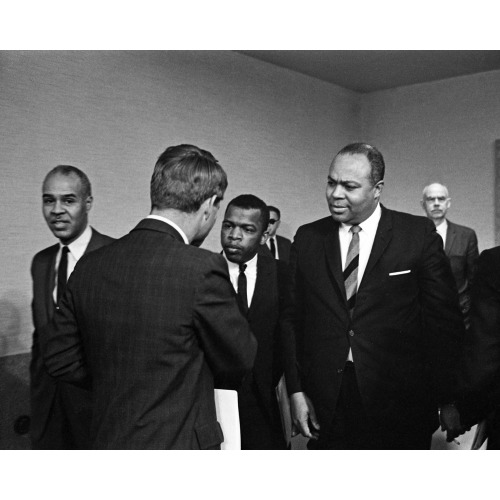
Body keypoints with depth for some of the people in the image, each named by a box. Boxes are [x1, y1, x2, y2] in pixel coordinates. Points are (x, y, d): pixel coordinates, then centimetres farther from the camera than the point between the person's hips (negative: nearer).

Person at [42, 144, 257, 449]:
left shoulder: (90, 266, -5)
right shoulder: (202, 268, -23)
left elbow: (59, 359, 4)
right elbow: (240, 361, -10)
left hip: (108, 446, 6)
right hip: (179, 447, -5)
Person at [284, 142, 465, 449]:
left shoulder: (419, 235, -3)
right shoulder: (307, 239, 4)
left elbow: (444, 320, -2)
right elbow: (292, 320, 5)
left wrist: (448, 400, -2)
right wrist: (296, 390, -2)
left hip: (400, 403, -2)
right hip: (326, 406, 2)